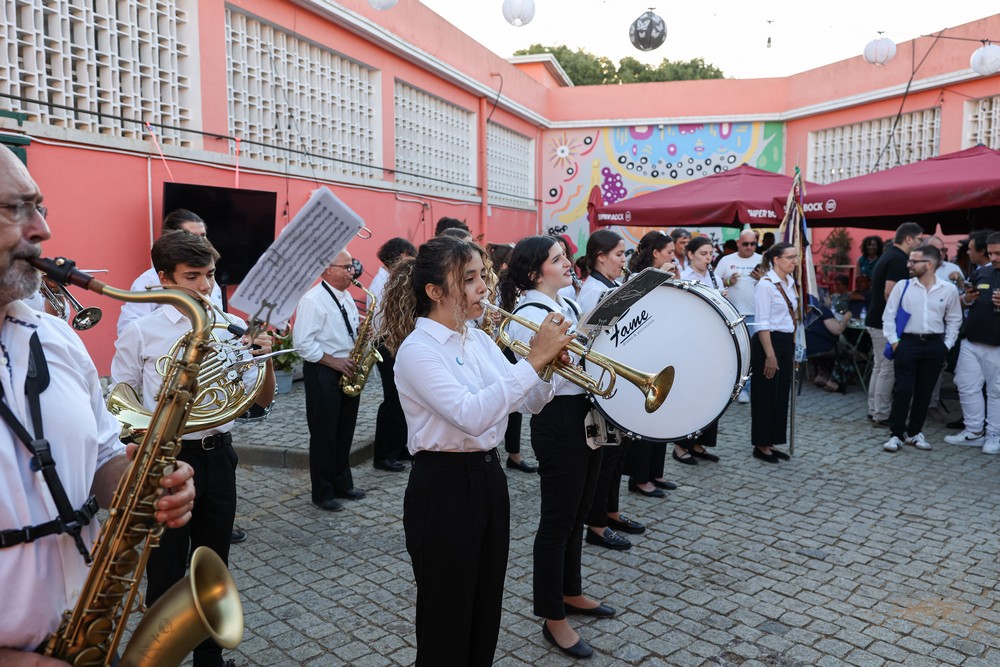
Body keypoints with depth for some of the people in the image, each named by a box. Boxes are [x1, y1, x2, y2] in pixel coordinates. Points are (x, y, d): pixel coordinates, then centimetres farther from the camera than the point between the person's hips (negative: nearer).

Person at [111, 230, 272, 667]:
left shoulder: (234, 328, 1)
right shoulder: (141, 331, -5)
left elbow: (262, 400, 2)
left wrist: (266, 359, -16)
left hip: (218, 455, 3)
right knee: (166, 570, 9)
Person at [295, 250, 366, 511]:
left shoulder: (346, 297, 12)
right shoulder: (312, 300, -14)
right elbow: (303, 343, -18)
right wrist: (334, 361, -19)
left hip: (348, 372, 8)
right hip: (322, 373, -8)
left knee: (344, 432, 15)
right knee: (324, 435, 3)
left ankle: (342, 484, 29)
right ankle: (322, 493, 15)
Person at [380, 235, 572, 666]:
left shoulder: (479, 340, 7)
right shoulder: (417, 349, -16)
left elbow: (529, 403, 8)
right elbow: (472, 415, -30)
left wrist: (548, 368, -11)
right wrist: (532, 360, -29)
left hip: (489, 476, 8)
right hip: (443, 486, -7)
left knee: (487, 615, 20)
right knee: (447, 621, 9)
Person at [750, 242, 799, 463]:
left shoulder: (790, 282, 11)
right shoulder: (766, 284, -13)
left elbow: (790, 317, 15)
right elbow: (762, 324, -16)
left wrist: (792, 349, 13)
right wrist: (770, 355, -19)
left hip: (787, 342, 8)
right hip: (767, 342, -8)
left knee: (782, 394, 11)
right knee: (765, 395, 1)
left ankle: (771, 443, 22)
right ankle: (761, 445, 12)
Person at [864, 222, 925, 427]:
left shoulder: (890, 255, 14)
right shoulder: (898, 259, -16)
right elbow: (889, 292, -25)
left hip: (876, 321, 10)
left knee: (879, 367, 15)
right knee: (887, 370, -3)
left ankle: (874, 410, 21)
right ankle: (881, 415, 3)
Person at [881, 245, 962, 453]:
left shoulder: (948, 290, 0)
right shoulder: (902, 286, -3)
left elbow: (954, 320, 10)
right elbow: (889, 316, 2)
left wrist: (947, 345, 4)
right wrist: (894, 342, -4)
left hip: (934, 345, 2)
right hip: (907, 343, -2)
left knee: (924, 392, 9)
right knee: (902, 390, -4)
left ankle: (914, 432, 21)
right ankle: (897, 434, 5)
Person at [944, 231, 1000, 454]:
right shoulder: (981, 273, 11)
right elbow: (964, 301, 19)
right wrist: (967, 298, -4)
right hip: (971, 342, 5)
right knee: (967, 386, 7)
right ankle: (974, 431, 19)